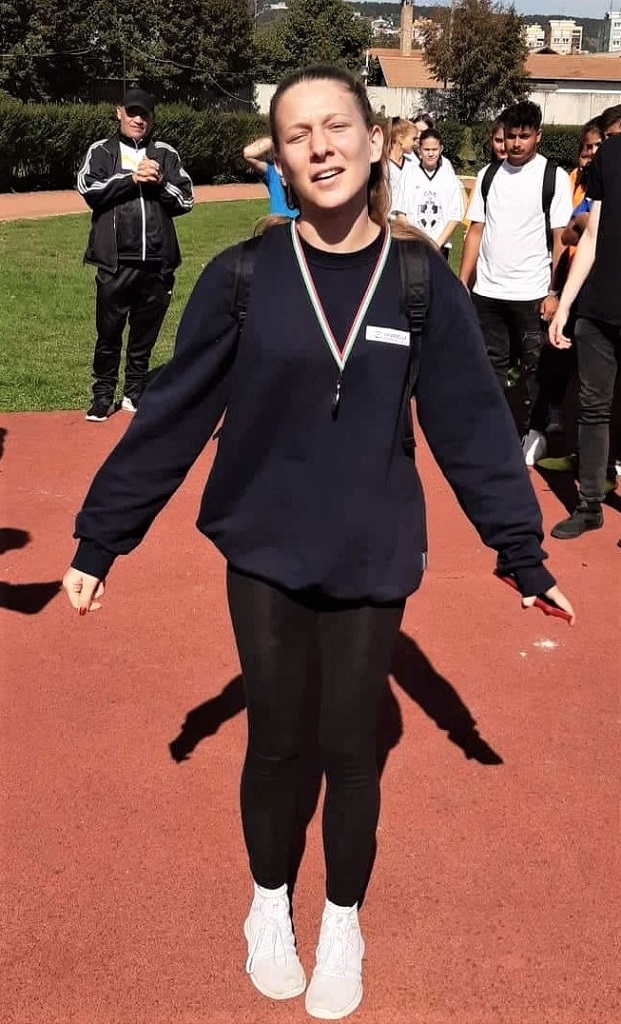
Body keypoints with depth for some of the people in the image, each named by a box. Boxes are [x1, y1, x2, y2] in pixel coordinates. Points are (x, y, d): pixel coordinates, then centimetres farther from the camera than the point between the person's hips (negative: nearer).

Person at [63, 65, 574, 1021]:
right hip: (264, 552, 0)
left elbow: (473, 422, -2)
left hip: (372, 558, 0)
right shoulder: (242, 276, -9)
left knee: (350, 748, 12)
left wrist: (522, 550, -2)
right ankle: (269, 903, 40)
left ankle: (343, 922, 37)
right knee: (274, 741, 14)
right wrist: (100, 536, -4)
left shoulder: (422, 280, -7)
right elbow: (172, 414, -5)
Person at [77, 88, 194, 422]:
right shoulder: (101, 151, 8)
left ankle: (135, 393, 23)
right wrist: (132, 178, -14)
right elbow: (88, 188, -8)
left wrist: (159, 182, -10)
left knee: (145, 333, 10)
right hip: (115, 262, -2)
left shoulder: (166, 154, 11)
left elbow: (186, 200, 6)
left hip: (157, 262, 2)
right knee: (109, 333, 2)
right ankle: (103, 394, 14)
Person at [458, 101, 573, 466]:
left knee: (535, 366, 7)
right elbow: (476, 230, 8)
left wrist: (554, 292, -10)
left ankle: (534, 433, 19)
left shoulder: (555, 177, -4)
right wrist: (462, 282, 3)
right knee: (491, 363, 12)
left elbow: (561, 239, -6)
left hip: (531, 292, -3)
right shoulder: (488, 175, 7)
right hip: (487, 289, 3)